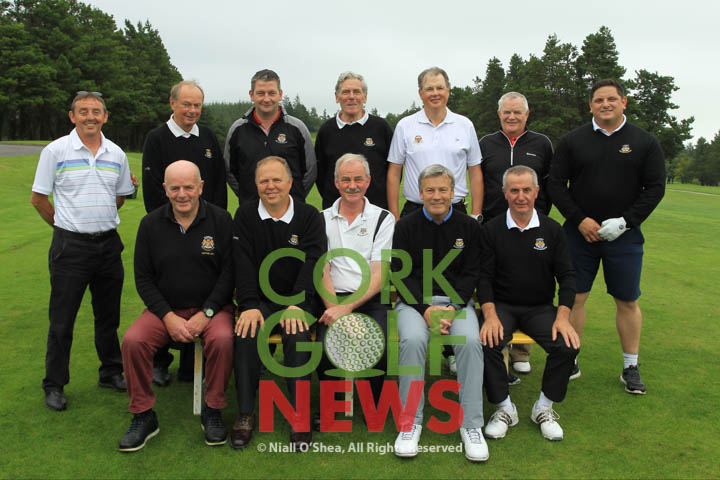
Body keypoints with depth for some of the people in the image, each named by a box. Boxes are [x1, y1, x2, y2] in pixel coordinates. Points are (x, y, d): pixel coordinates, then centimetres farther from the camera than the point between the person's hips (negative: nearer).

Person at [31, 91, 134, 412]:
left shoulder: (116, 154, 6)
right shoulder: (56, 151, -5)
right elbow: (38, 199, 1)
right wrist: (66, 225, 7)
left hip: (108, 244, 4)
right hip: (70, 246, -4)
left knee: (108, 316, 14)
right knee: (62, 320, 4)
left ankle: (111, 373, 29)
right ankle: (54, 385, 17)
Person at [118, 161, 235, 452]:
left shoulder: (221, 220, -2)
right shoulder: (151, 224, 4)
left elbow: (229, 272, -5)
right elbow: (143, 278, 3)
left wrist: (205, 314, -14)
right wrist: (168, 317, -10)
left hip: (211, 307, -2)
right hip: (165, 308, 2)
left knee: (222, 339, -32)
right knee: (132, 341, -24)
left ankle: (213, 411, -10)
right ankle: (143, 416, -5)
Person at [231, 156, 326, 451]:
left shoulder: (310, 217, 2)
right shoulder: (246, 215, 6)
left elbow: (312, 263, -10)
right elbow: (244, 264, -4)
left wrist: (296, 305, -24)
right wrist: (249, 305, -18)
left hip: (298, 300, -1)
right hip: (260, 300, 2)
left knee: (297, 333, -31)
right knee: (246, 331, -28)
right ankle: (245, 414, -17)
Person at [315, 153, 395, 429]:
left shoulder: (383, 218, 8)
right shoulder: (323, 219, 14)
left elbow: (379, 275, -1)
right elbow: (322, 270, 5)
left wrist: (347, 308, -14)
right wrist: (333, 307, -13)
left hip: (372, 300, -1)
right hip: (333, 300, 1)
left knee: (379, 348, -28)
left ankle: (375, 408, 2)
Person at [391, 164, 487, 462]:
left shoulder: (469, 227, 8)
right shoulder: (406, 226, 4)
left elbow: (471, 273, 3)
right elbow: (401, 274, 0)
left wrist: (452, 307, -12)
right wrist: (425, 309, -13)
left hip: (456, 300, 1)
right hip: (414, 300, -1)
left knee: (471, 341, -29)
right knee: (413, 340, -32)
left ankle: (471, 425, -17)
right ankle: (410, 422, -18)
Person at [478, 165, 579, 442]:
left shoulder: (552, 230, 5)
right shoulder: (491, 230, 1)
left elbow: (566, 275, 3)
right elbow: (484, 276, -3)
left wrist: (563, 317, -12)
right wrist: (490, 315, -19)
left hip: (541, 307, 2)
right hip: (502, 305, -1)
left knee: (568, 345, -24)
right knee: (487, 343, -30)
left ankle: (544, 408, -1)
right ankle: (504, 408, -8)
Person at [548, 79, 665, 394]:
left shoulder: (644, 142, 3)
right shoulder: (572, 141, 4)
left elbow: (655, 188, 0)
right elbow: (556, 185, 2)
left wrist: (625, 222, -12)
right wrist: (580, 220, -9)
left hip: (624, 235, 0)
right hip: (580, 233, 0)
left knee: (628, 301, 6)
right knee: (574, 297, 3)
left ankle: (630, 368, 20)